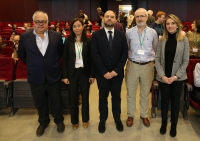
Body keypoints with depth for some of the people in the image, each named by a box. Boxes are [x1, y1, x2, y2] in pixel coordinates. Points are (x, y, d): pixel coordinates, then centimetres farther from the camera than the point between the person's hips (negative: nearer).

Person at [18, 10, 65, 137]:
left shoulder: (56, 36, -5)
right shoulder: (25, 37, -6)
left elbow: (61, 52, 10)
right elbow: (21, 55, 8)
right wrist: (33, 65, 8)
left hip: (54, 77, 0)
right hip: (36, 78, 1)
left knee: (56, 102, 16)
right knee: (40, 103, 18)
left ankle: (59, 121, 40)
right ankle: (43, 122, 43)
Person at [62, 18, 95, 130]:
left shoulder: (88, 41, -4)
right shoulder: (68, 41, -3)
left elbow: (91, 59, -1)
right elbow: (64, 59, -1)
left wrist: (92, 74, -4)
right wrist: (65, 76, -4)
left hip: (85, 72, 0)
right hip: (72, 73, 0)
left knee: (85, 96, 12)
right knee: (73, 97, 10)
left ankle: (85, 119, 32)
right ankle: (74, 121, 29)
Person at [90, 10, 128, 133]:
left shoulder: (121, 35, 2)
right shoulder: (96, 35, -3)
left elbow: (125, 53, -2)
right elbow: (94, 54, -9)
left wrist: (116, 70, -12)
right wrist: (104, 72, -15)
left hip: (117, 73, 1)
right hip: (102, 73, -1)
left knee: (116, 97, 14)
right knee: (103, 97, 12)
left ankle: (117, 119, 32)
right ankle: (102, 120, 28)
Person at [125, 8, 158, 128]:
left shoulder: (153, 32, -1)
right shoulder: (129, 32, -3)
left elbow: (156, 49, 9)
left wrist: (152, 61, 9)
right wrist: (130, 58, 8)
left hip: (148, 66, 1)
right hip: (132, 65, 0)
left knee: (145, 93, 14)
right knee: (131, 93, 10)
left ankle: (144, 115, 32)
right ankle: (131, 115, 28)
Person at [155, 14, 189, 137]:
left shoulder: (184, 40, -5)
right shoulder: (162, 40, 0)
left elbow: (185, 61, -5)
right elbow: (157, 59, -1)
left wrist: (175, 76, -12)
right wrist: (162, 76, -11)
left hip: (178, 78, -1)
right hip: (163, 77, 1)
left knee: (175, 102, 10)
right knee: (164, 100, 13)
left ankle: (174, 125, 28)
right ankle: (164, 123, 32)